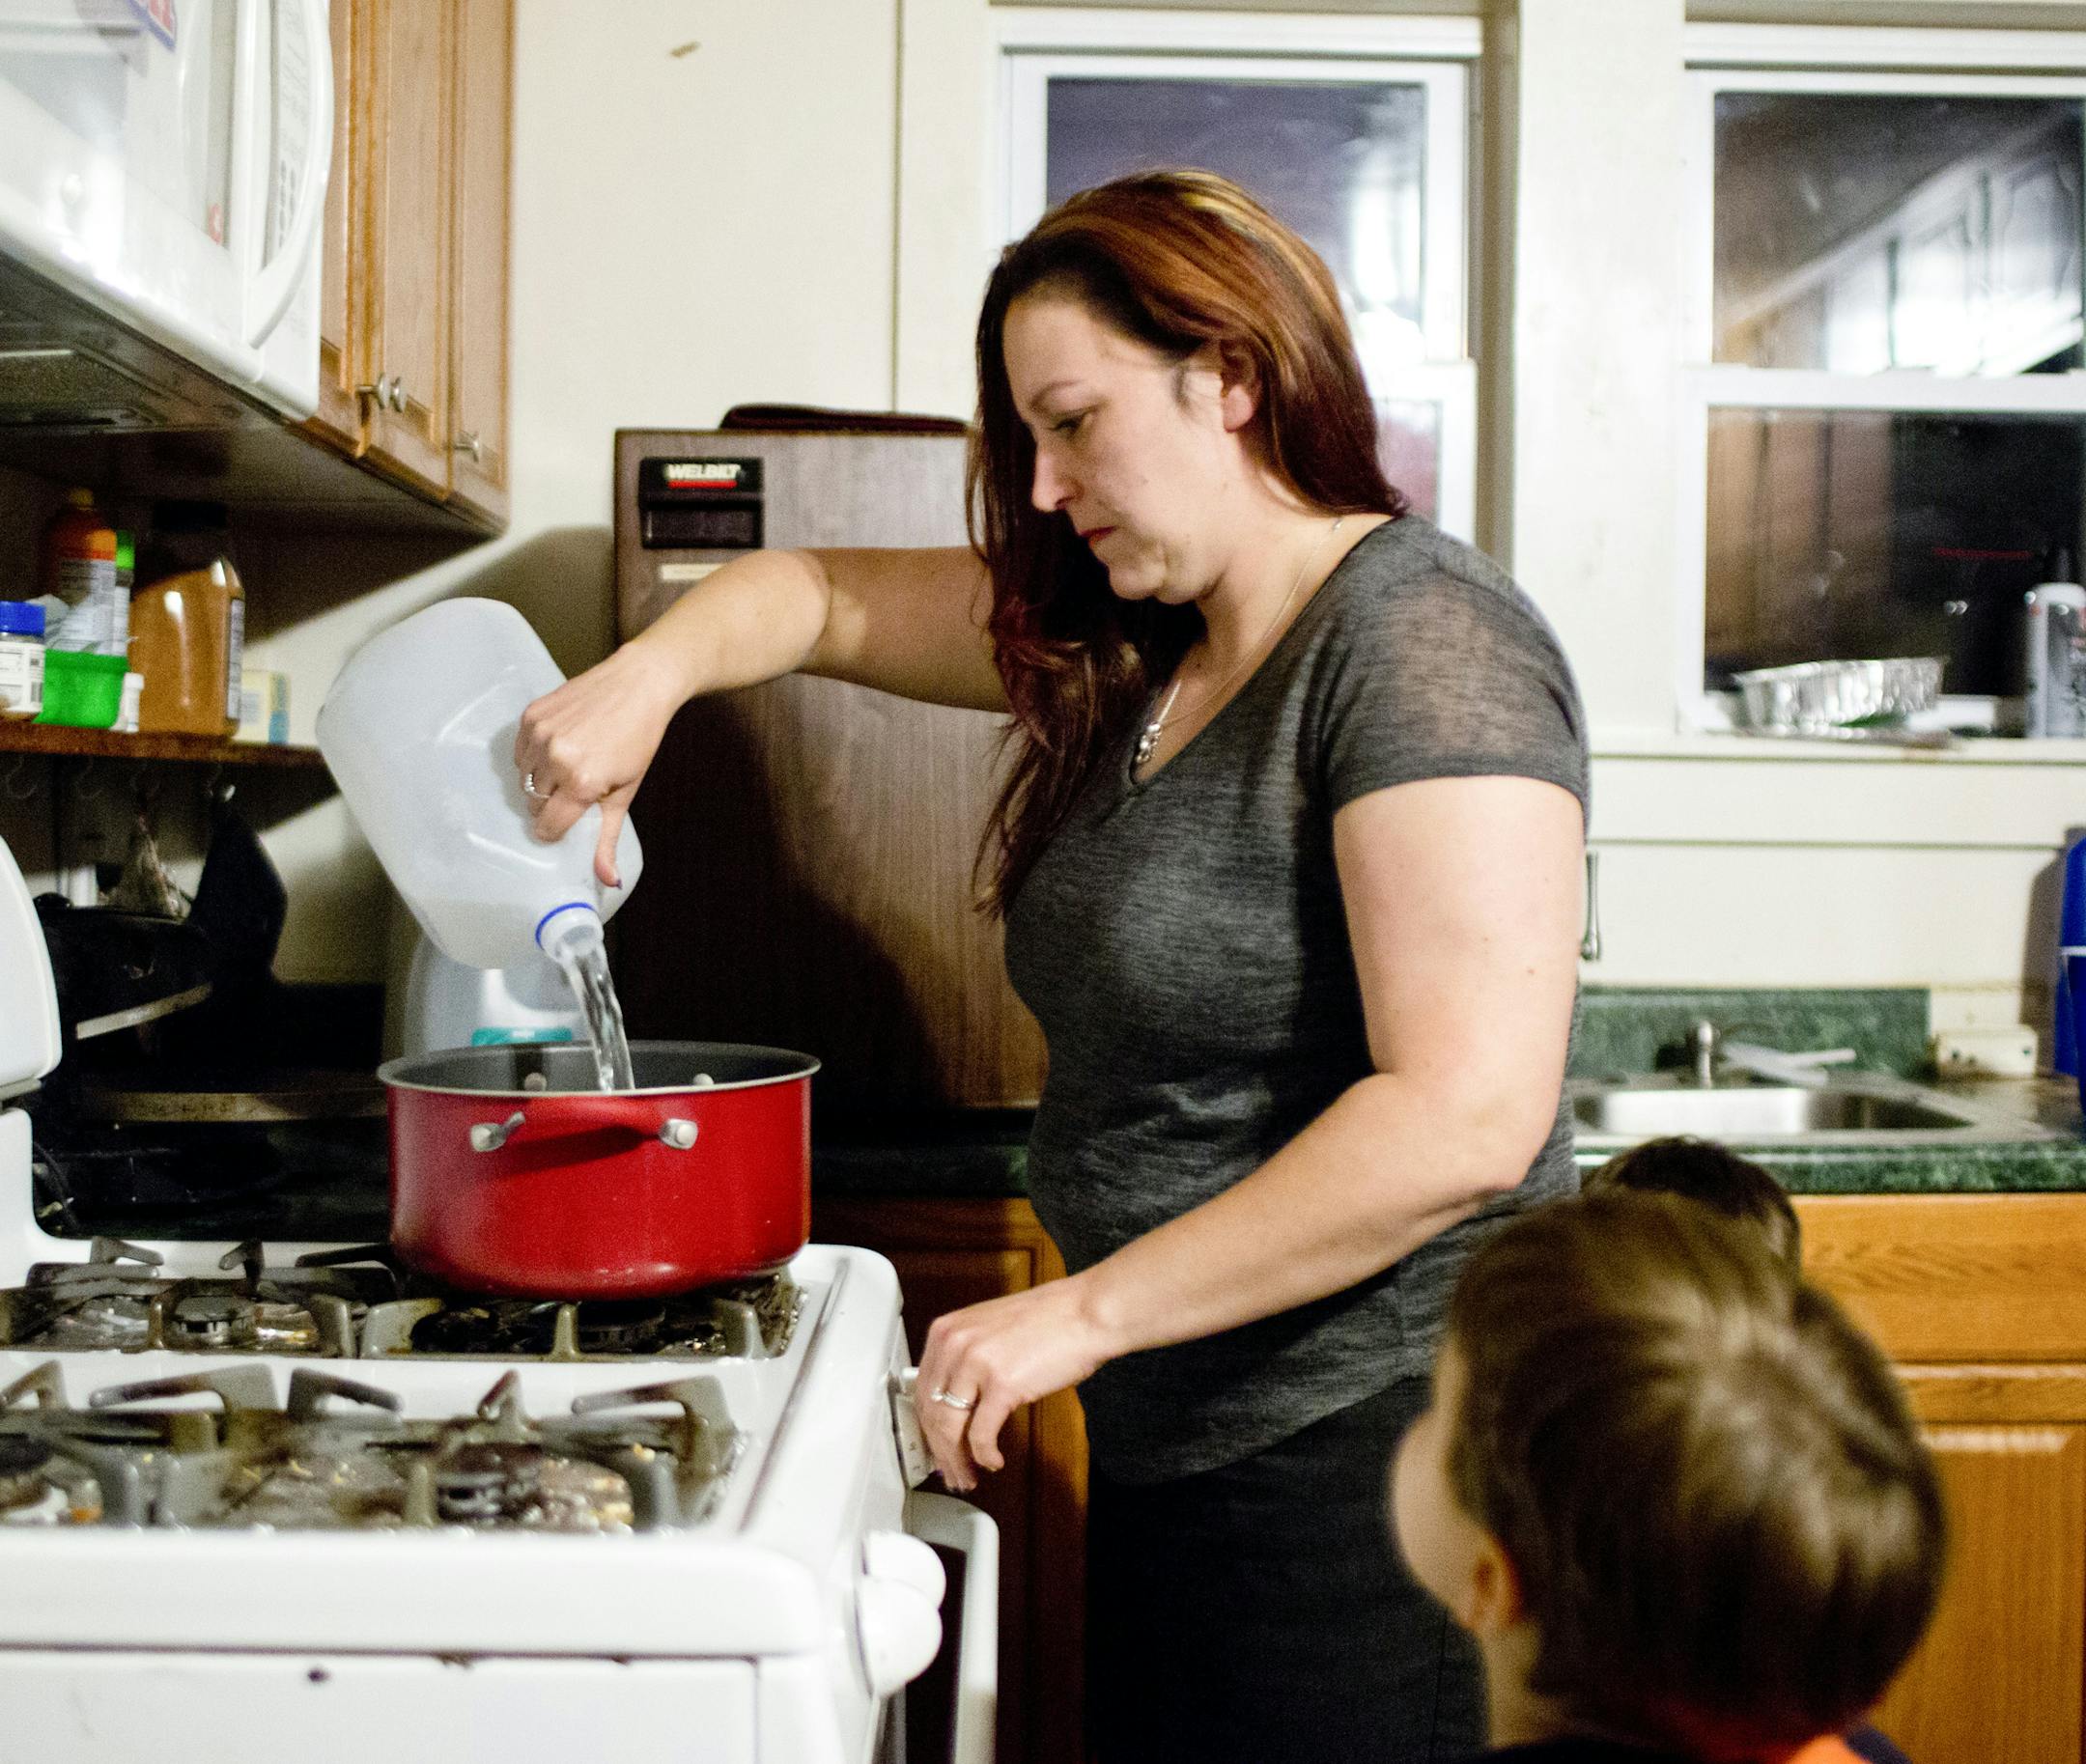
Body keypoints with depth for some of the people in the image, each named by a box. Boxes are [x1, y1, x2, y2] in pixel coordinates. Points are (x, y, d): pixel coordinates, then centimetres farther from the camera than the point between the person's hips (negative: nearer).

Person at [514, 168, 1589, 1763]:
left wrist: (1087, 1310, -21)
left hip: (1375, 1453, -8)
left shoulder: (1420, 641, -17)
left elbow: (1468, 1114, -26)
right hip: (1171, 1450, 8)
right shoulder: (1120, 646, 8)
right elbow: (827, 597, 18)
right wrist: (646, 675, -2)